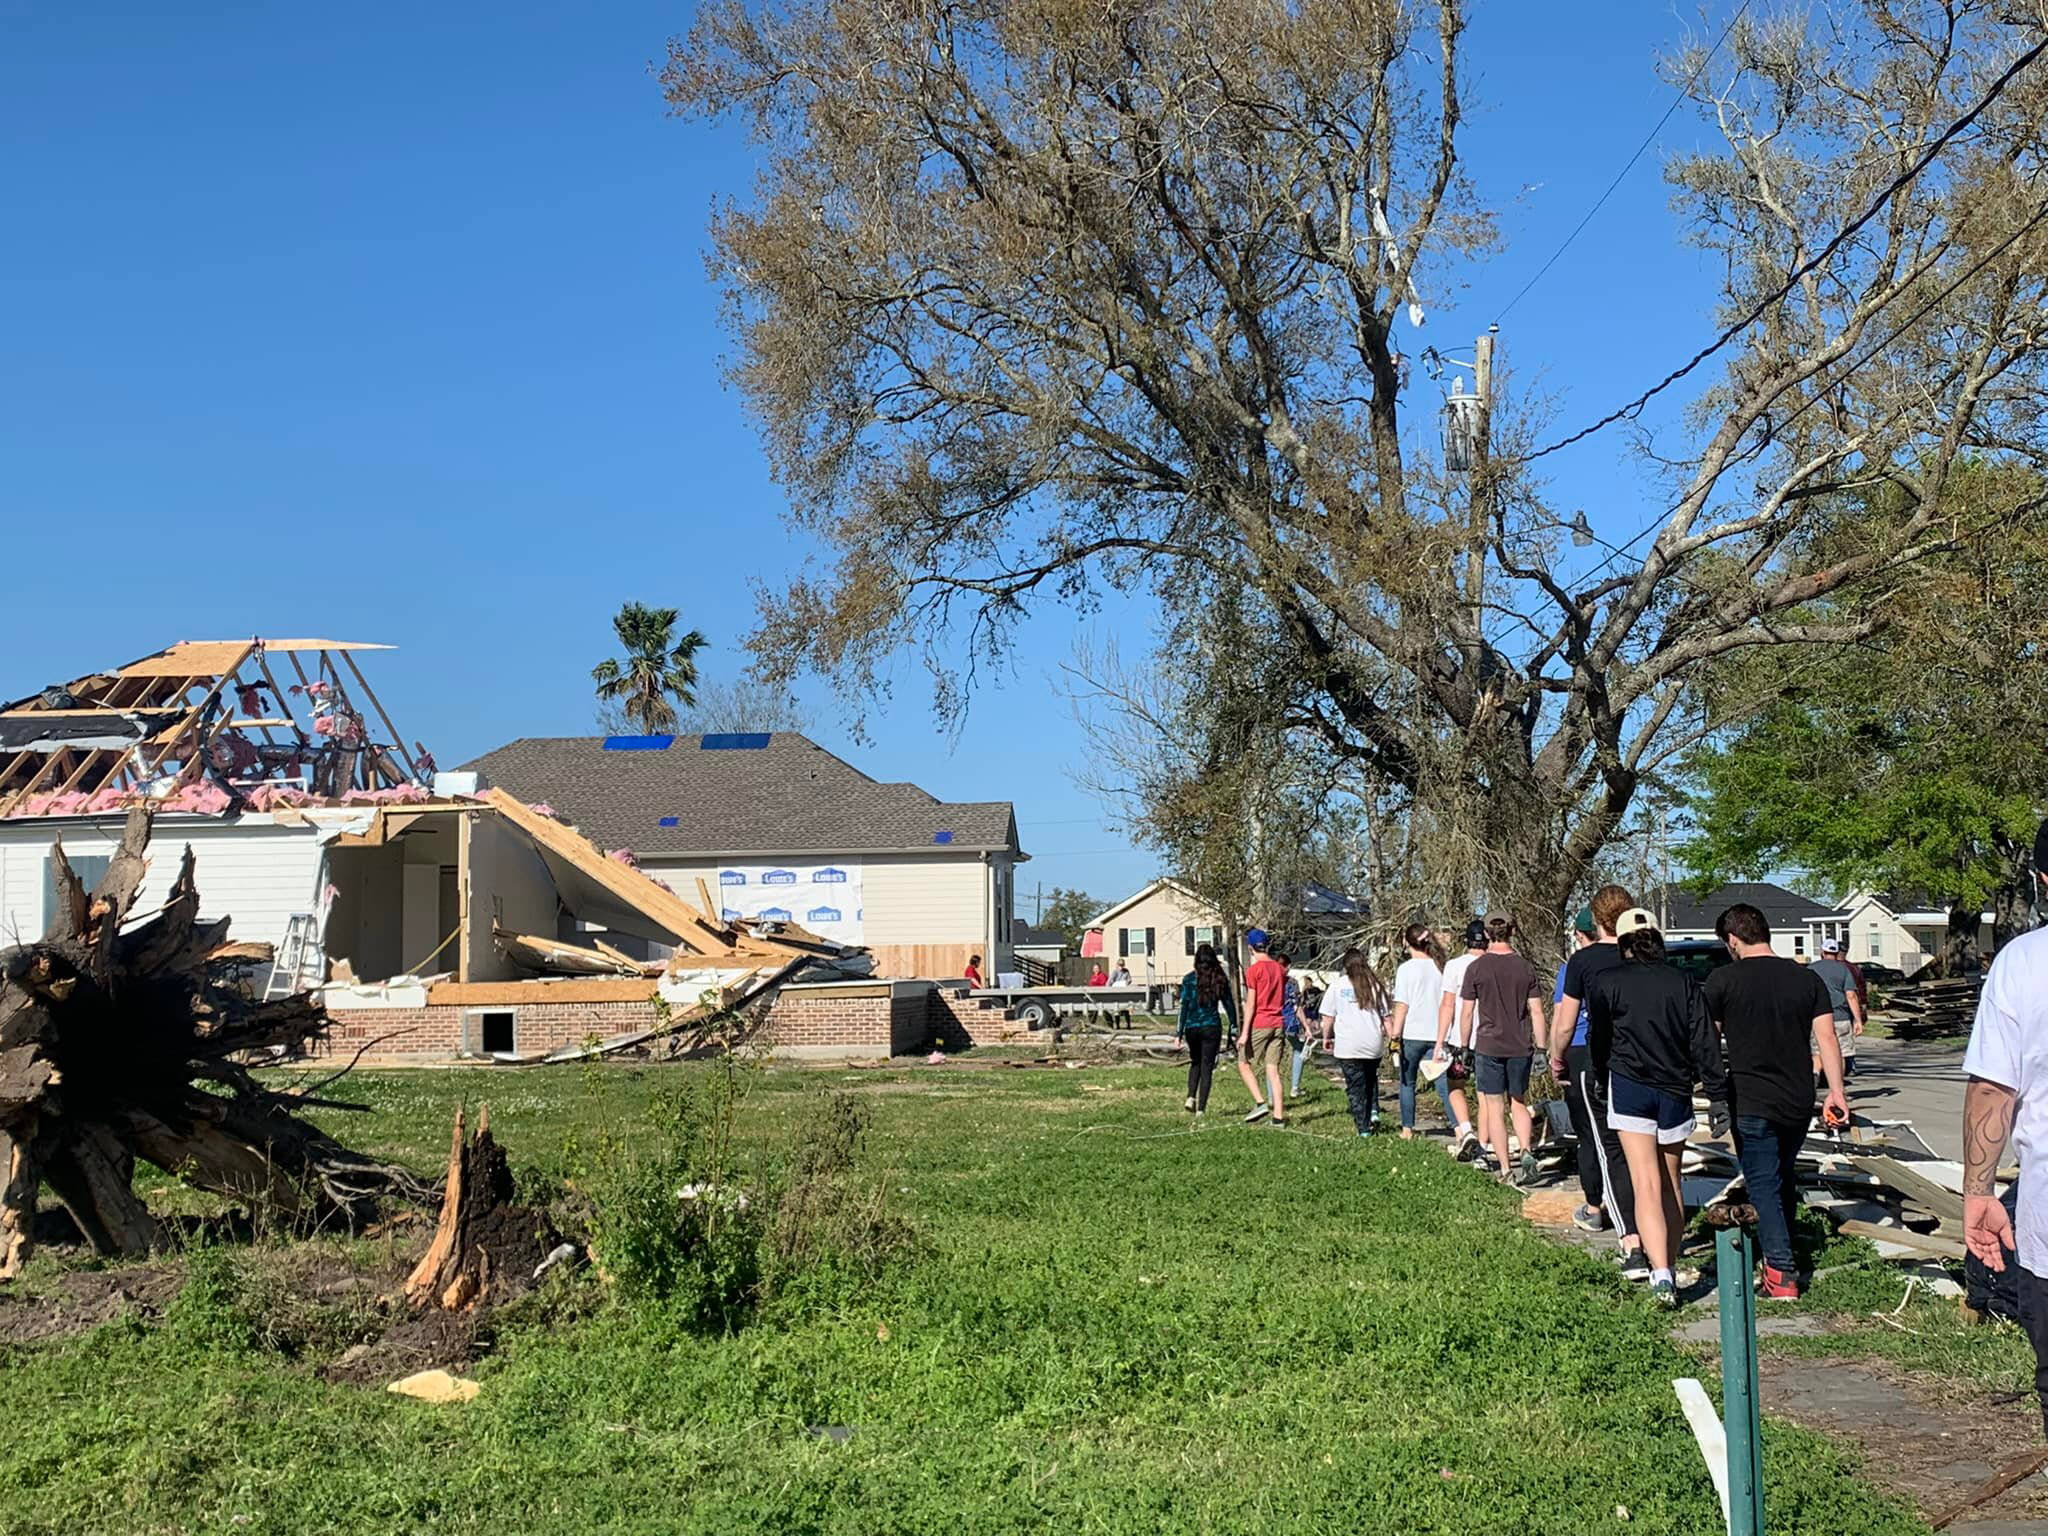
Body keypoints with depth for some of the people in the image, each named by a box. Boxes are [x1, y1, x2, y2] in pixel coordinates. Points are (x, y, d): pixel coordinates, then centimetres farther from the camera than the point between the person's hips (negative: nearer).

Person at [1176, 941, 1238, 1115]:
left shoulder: (1189, 979, -4)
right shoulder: (1220, 978, -1)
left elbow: (1184, 1006, -6)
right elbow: (1229, 1003, 5)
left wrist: (1179, 1032, -5)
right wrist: (1234, 1025, 17)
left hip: (1192, 1027, 0)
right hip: (1212, 1027, 0)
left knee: (1195, 1063, 22)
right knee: (1207, 1067, 4)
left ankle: (1191, 1098, 4)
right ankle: (1201, 1109, 0)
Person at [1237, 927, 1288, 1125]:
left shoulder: (1254, 970, -10)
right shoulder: (1280, 968, 9)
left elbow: (1251, 1003, -13)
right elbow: (1284, 999, 14)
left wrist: (1244, 1032, -12)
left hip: (1259, 1025, -6)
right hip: (1277, 1025, 6)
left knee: (1244, 1065, 7)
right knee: (1273, 1070, 6)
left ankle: (1260, 1103, -8)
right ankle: (1278, 1115, 2)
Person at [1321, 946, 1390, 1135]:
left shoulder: (1338, 985, 2)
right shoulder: (1376, 985, 7)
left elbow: (1328, 1017, 3)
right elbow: (1385, 1016, 6)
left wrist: (1326, 1037, 16)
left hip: (1348, 1045, -3)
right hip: (1374, 1044, 3)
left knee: (1355, 1087, 3)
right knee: (1371, 1078, 25)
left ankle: (1364, 1129, 0)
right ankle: (1373, 1111, 6)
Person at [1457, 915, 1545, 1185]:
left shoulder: (1476, 968, -4)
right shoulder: (1526, 968, 1)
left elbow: (1466, 1012, -2)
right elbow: (1536, 1012, 1)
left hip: (1489, 1045, -2)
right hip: (1521, 1046, 2)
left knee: (1494, 1109, 4)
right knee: (1519, 1104, 15)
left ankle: (1505, 1169, 3)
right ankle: (1527, 1151, -9)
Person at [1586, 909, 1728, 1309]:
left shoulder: (1607, 982, -1)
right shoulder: (1684, 982, 6)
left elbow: (1598, 1039, 6)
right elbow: (1704, 1042, 1)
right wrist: (1718, 1095, 2)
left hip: (1629, 1087, -3)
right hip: (1675, 1091, 3)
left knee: (1646, 1183, -8)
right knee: (1671, 1181, 18)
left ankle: (1661, 1275, -22)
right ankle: (1669, 1265, 24)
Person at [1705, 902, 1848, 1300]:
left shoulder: (1723, 980, -7)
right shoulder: (1807, 978, 4)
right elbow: (1827, 1036, 0)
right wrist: (1836, 1091, 2)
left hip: (1750, 1102, -5)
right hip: (1799, 1101, 5)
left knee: (1763, 1185, 0)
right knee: (1785, 1178, 22)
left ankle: (1781, 1274, -8)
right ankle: (1780, 1255, 34)